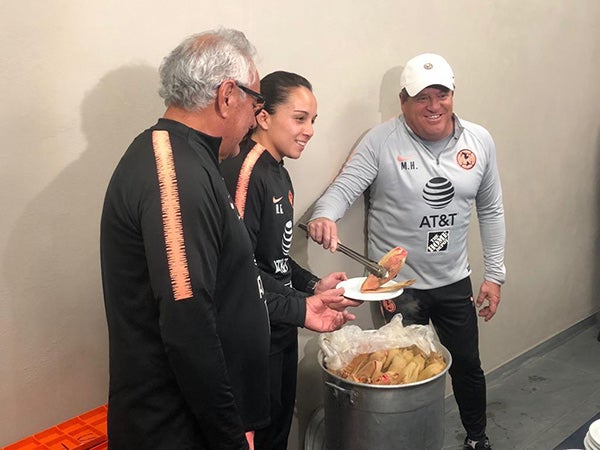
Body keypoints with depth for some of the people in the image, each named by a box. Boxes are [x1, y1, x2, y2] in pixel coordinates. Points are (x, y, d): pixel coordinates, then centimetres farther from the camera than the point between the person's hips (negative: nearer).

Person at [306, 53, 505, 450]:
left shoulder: (479, 141, 0)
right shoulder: (381, 142, -13)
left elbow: (491, 211, 7)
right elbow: (343, 189, -19)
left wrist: (495, 274, 5)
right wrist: (325, 214, -43)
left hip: (455, 281, 4)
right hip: (399, 284, -4)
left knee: (468, 365, 20)